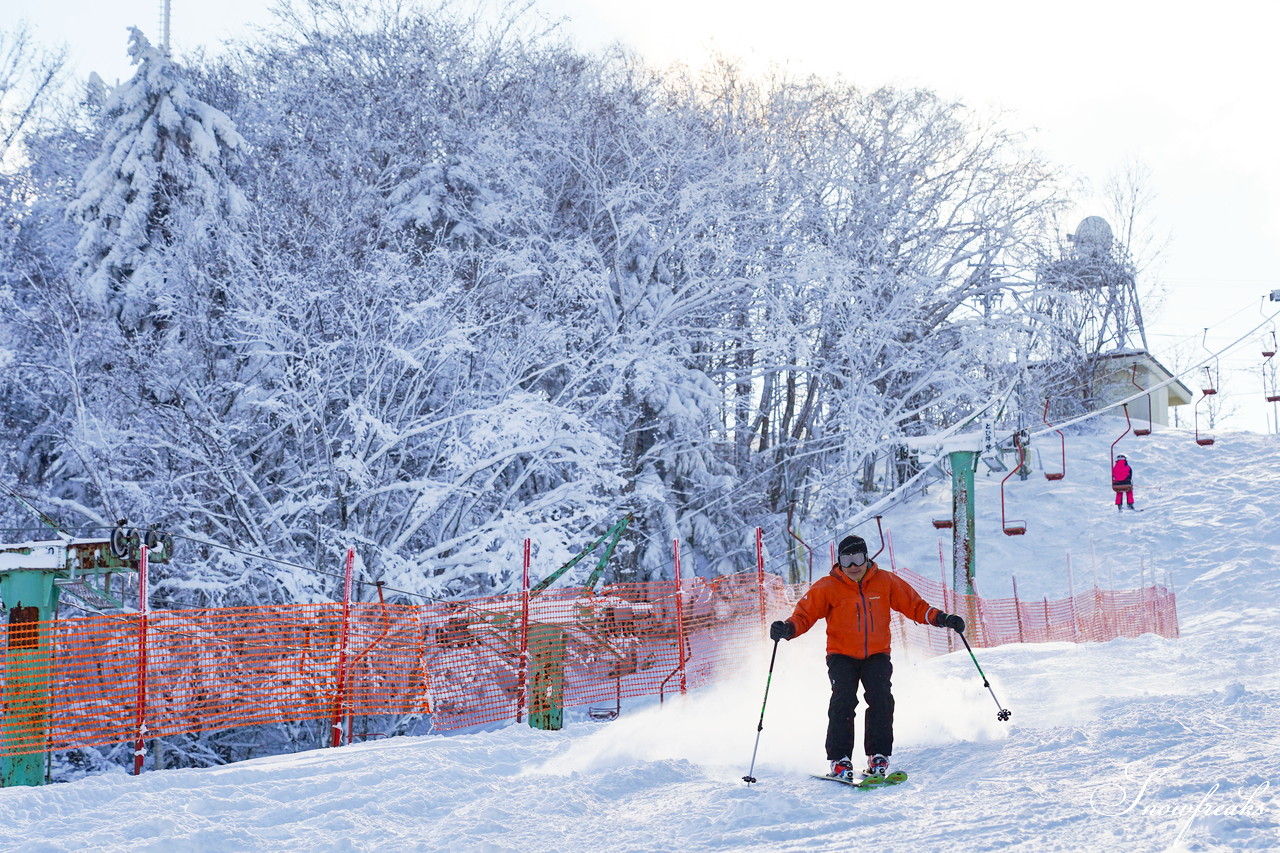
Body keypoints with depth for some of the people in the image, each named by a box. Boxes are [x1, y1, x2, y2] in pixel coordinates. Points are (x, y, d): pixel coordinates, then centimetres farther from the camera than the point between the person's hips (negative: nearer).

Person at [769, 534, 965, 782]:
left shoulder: (886, 582, 3)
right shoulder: (828, 587, -2)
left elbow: (913, 604, 9)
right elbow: (805, 613, -6)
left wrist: (940, 618, -3)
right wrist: (788, 628, -26)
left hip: (877, 655, 1)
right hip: (842, 656, -1)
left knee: (881, 698, -18)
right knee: (843, 700, -19)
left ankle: (878, 757, -10)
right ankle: (839, 760, -13)